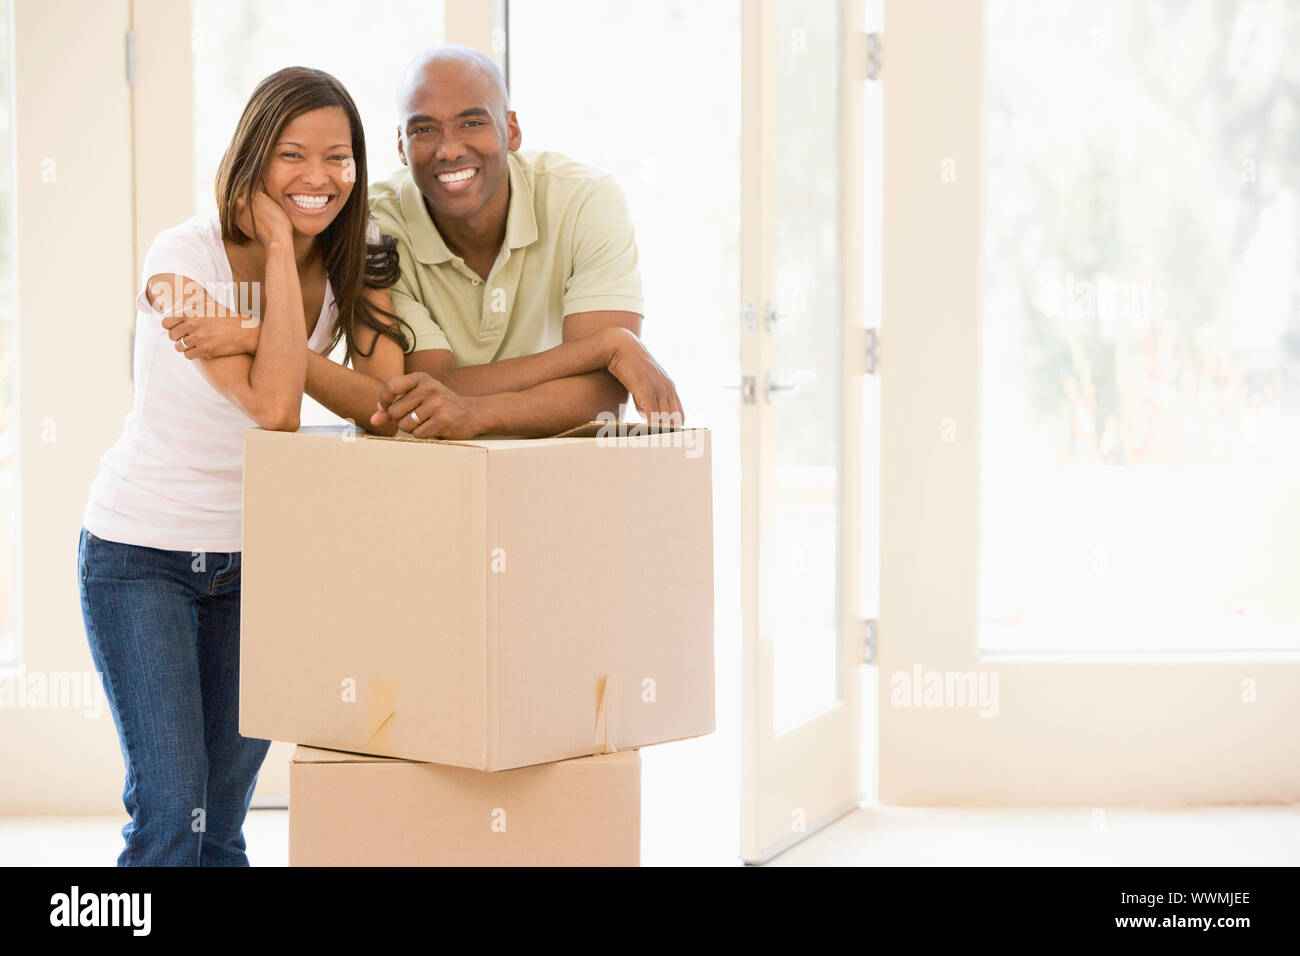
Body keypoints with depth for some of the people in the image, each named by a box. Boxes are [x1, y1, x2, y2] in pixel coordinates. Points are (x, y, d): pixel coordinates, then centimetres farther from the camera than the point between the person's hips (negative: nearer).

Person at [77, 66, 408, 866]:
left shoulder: (358, 263, -3)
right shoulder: (184, 257, -18)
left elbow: (389, 406, -17)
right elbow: (275, 407, -28)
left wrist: (262, 340, -27)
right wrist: (278, 245, -25)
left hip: (255, 557, 5)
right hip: (141, 552, -5)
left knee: (222, 827, 9)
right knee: (170, 819, -12)